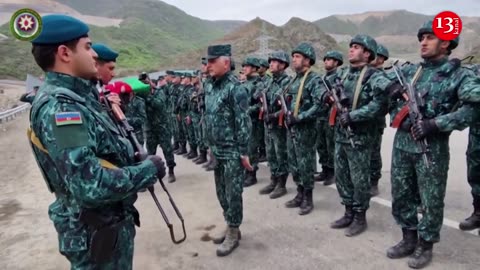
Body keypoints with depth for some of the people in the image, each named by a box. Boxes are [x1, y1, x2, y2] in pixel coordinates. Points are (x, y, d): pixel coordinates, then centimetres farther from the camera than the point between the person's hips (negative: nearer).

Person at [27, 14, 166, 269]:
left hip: (112, 220, 9)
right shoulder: (58, 107, -25)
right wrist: (148, 169, -21)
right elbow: (90, 186, -33)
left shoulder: (76, 98, 6)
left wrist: (136, 164, 2)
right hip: (96, 232, -9)